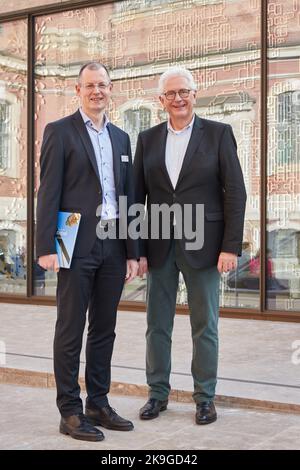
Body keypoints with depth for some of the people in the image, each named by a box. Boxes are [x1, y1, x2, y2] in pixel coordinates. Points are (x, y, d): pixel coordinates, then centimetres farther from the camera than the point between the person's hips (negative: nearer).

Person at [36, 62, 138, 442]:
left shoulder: (121, 138, 16)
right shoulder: (60, 132, 0)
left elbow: (127, 196, 15)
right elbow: (48, 193, -7)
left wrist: (132, 250, 11)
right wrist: (46, 247, -14)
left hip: (113, 246, 6)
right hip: (78, 245, -5)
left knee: (104, 329, 11)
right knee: (70, 330, 0)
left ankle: (98, 404, 21)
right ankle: (70, 412, 8)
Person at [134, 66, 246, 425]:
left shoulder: (218, 134, -1)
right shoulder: (148, 139, 8)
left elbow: (235, 192, -4)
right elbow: (137, 196, 7)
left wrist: (231, 246, -11)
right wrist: (137, 250, 1)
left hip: (201, 245, -3)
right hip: (159, 247, 3)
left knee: (205, 325, 6)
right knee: (157, 324, 9)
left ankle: (205, 397, 20)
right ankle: (158, 393, 24)